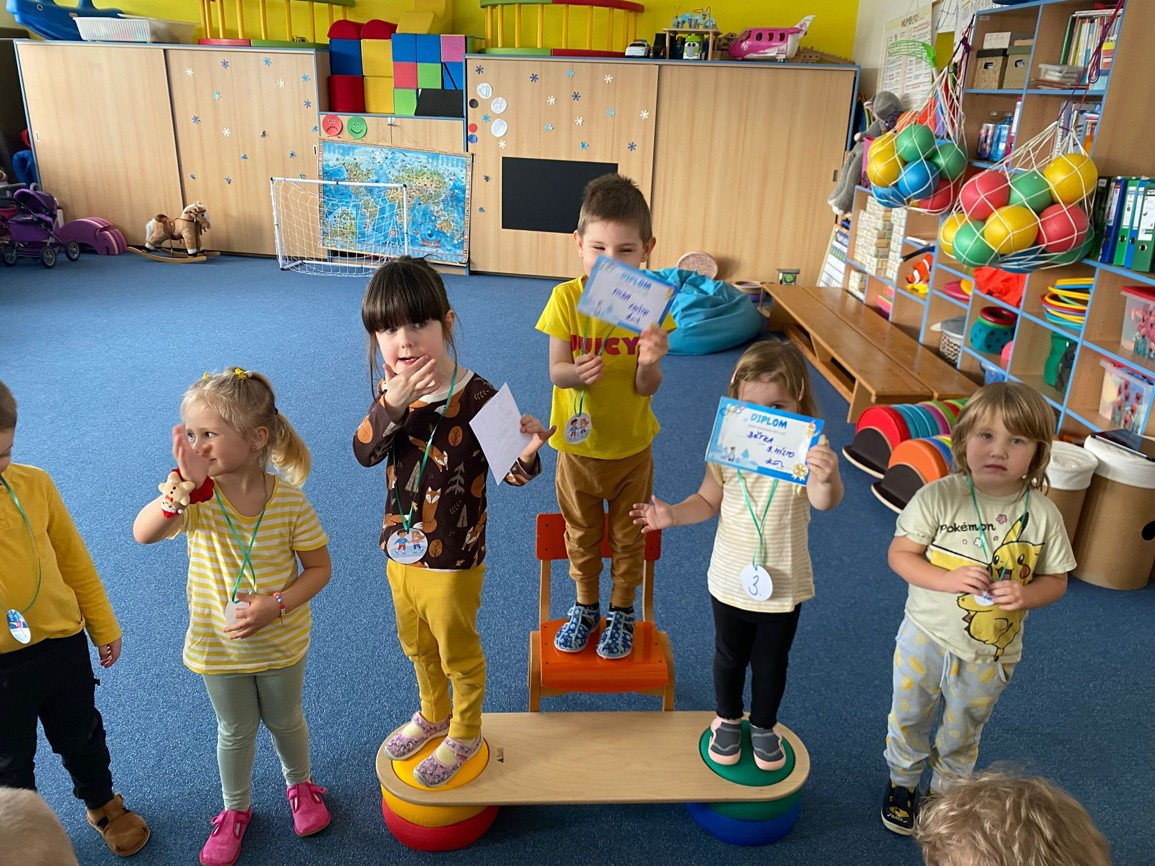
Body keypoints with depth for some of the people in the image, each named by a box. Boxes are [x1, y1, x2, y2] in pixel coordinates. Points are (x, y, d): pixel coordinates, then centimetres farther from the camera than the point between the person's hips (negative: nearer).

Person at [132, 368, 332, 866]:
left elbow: (319, 568, -12)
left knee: (285, 720, 22)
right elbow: (143, 534, -33)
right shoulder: (195, 497, -17)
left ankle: (300, 785, 51)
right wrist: (182, 484, -46)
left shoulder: (288, 500, -20)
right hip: (217, 645, 1)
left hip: (280, 643, -1)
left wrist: (275, 605, -26)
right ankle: (235, 808, 48)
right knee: (235, 731, 22)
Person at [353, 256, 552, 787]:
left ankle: (465, 734, 43)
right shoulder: (391, 392, -6)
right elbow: (365, 453, -15)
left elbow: (509, 473, -18)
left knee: (458, 652, 17)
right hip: (401, 550, 6)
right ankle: (432, 714, 55)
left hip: (453, 560, -6)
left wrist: (525, 456, -41)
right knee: (417, 645, 28)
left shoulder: (476, 397, -24)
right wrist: (392, 405, -31)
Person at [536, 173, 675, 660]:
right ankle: (585, 607, 44)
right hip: (578, 444, 0)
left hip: (631, 446, 0)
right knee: (581, 535, 20)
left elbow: (646, 389, -12)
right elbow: (555, 371, -12)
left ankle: (622, 613, 41)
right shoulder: (566, 298, -15)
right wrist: (577, 373, -34)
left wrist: (649, 363, -34)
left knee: (628, 538, 17)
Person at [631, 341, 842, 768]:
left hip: (783, 585, -1)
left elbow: (824, 501, -37)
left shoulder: (809, 450, -20)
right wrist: (674, 514, -18)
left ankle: (764, 726, 47)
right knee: (729, 656, 22)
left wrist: (827, 479, -60)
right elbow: (708, 501, 1)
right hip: (731, 580, 2)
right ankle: (727, 720, 48)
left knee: (771, 661, 21)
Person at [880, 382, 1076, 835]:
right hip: (926, 639, -1)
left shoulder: (1043, 514, -13)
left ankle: (946, 793, 50)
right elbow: (899, 554, -14)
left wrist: (1027, 595, -24)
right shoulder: (939, 496, -20)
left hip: (990, 656, 1)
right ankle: (903, 782, 49)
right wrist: (948, 579, -29)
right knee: (909, 719, 21)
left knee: (962, 735, 24)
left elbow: (1056, 579, -3)